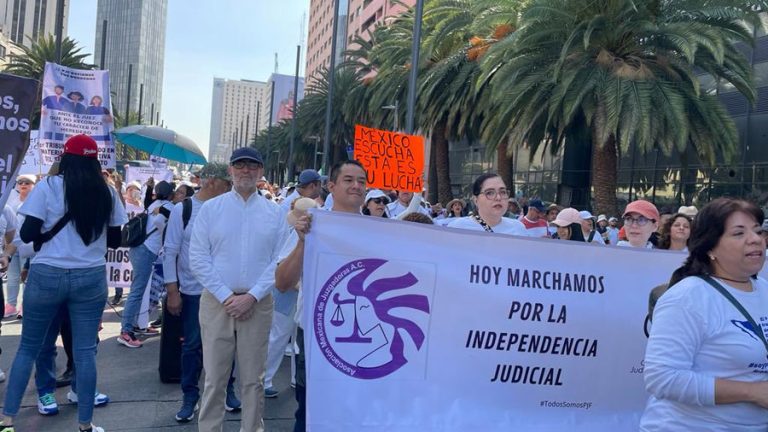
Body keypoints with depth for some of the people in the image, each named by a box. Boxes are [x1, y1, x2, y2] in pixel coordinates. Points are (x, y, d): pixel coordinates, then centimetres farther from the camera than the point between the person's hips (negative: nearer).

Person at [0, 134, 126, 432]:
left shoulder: (48, 187, -5)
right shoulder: (107, 193, 3)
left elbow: (27, 235, -6)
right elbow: (115, 240, 8)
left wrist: (48, 229, 14)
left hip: (47, 275, -1)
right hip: (91, 278, 1)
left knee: (28, 347, 12)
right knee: (85, 351, 6)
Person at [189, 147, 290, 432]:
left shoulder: (275, 213, 4)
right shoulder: (210, 208, 2)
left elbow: (280, 261, -1)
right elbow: (198, 259, -3)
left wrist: (252, 296, -11)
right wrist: (227, 296, -9)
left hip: (258, 304, 1)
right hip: (216, 301, 0)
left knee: (252, 378, 9)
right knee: (215, 377, 5)